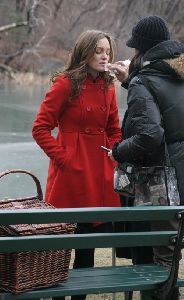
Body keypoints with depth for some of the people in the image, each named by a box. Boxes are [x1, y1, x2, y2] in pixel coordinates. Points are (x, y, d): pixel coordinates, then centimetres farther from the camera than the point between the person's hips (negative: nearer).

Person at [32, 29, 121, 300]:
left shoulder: (108, 87, 11)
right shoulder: (66, 84, -8)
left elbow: (114, 129, 20)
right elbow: (40, 128, -9)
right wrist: (62, 157, -13)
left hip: (100, 174, 6)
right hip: (71, 173, -6)